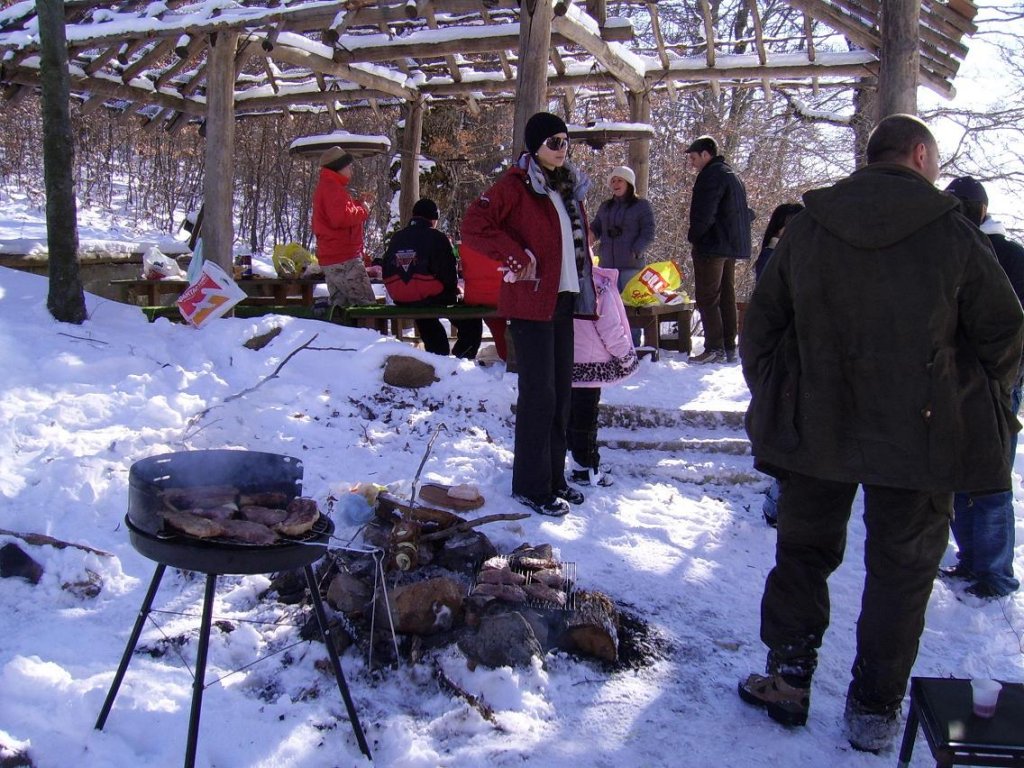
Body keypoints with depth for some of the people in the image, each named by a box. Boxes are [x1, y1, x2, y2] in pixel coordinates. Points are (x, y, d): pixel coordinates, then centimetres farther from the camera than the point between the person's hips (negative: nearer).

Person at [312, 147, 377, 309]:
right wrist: (363, 210, -9)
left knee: (340, 306, 12)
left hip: (330, 260, 11)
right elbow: (342, 218, -24)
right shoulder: (332, 188, -12)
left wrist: (360, 204, 11)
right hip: (345, 259, -11)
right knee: (368, 306, -12)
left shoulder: (326, 186, 22)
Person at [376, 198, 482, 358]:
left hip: (402, 301, 6)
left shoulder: (396, 238, 8)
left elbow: (387, 271, 11)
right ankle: (462, 358, 6)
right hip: (433, 297, -6)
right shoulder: (438, 238, -8)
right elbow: (448, 273, -12)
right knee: (471, 321, 11)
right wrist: (455, 288, 8)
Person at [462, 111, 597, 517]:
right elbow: (474, 225, -18)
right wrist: (518, 259, -18)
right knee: (539, 394, -4)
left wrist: (587, 292, 13)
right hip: (530, 302, -8)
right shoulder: (516, 184, -8)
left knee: (561, 392, 12)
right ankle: (531, 486, 8)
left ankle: (554, 477, 24)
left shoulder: (570, 187, 16)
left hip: (564, 301, 8)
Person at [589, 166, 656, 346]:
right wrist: (588, 233, -4)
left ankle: (633, 347, -1)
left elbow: (648, 233, -3)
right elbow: (595, 229, 19)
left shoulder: (642, 206, 4)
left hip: (631, 265, -5)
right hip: (607, 265, 5)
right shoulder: (605, 207, 19)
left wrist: (635, 252, -16)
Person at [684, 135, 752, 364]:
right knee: (727, 297, 11)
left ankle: (715, 348, -8)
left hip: (711, 246, -10)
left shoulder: (711, 175, -12)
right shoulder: (732, 175, 20)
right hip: (732, 246, 10)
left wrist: (693, 235, -5)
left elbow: (704, 213, -21)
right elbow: (745, 212, 23)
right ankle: (729, 348, 13)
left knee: (706, 298, -6)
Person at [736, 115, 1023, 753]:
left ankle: (788, 678, 22)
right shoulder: (953, 232, -8)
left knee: (803, 551, 18)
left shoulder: (807, 227, 0)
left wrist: (770, 401, 14)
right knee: (902, 570, 11)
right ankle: (875, 710, 19)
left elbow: (761, 325, 3)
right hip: (920, 438, -2)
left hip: (814, 430, 2)